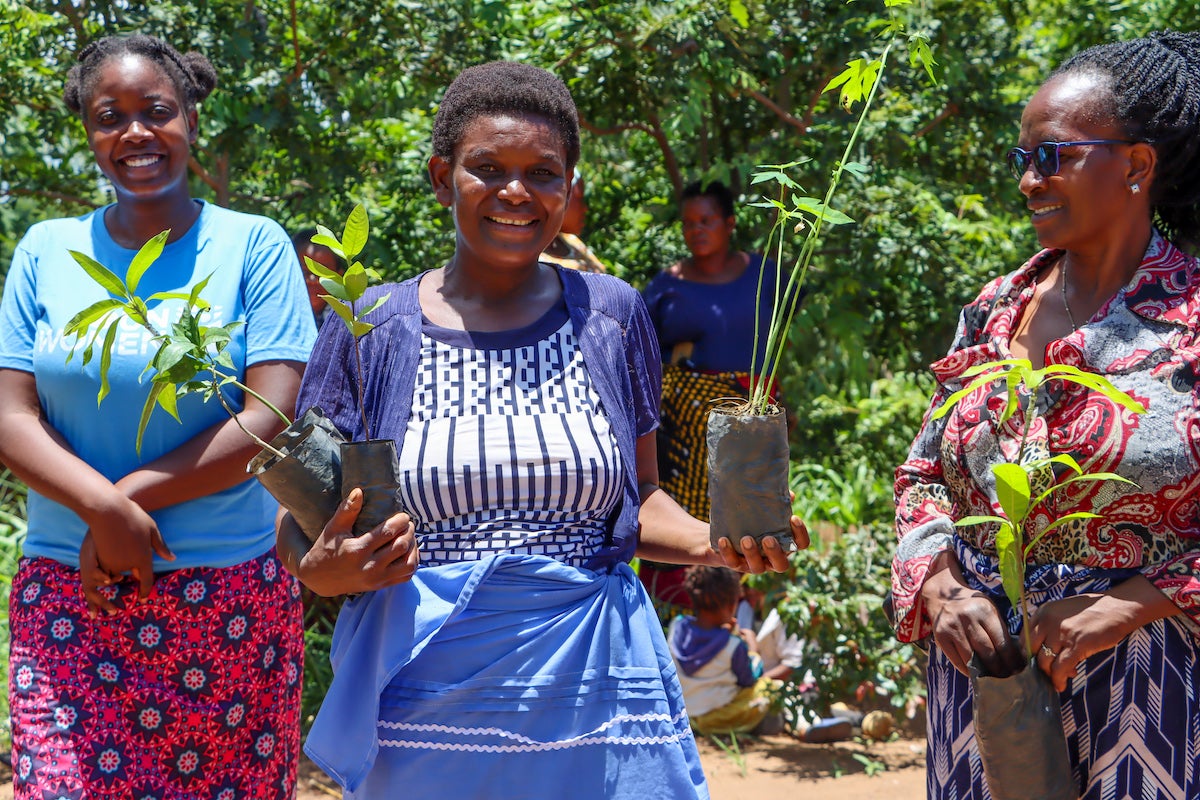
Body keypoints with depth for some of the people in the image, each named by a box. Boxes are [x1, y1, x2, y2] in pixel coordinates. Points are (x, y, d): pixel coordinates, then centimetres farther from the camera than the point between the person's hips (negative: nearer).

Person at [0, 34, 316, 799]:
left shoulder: (254, 245, 0)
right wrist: (104, 509, -16)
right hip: (69, 589, 2)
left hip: (228, 592, -1)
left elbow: (274, 418, -8)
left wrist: (134, 494, -12)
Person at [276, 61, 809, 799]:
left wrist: (711, 542, -6)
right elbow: (300, 526, 5)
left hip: (597, 695, 1)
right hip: (424, 702, -1)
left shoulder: (611, 315, 6)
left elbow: (637, 495, 13)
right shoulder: (370, 332, 2)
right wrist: (326, 568, -16)